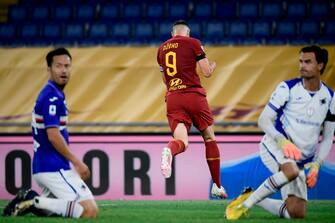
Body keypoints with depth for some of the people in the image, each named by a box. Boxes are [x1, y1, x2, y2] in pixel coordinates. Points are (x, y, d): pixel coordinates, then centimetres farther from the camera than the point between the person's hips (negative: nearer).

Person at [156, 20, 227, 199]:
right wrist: (212, 66, 23)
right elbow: (207, 72, 0)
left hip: (172, 98, 3)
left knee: (182, 141, -8)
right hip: (194, 95, -3)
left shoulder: (161, 49, 17)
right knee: (209, 138, 11)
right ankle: (217, 185, 12)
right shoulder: (193, 43, 2)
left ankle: (169, 150, -47)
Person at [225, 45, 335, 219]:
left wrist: (317, 164, -7)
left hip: (301, 160, 5)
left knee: (297, 213, -4)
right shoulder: (287, 88, -9)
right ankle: (246, 202, -24)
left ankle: (253, 200, 20)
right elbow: (264, 120, -10)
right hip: (274, 146, -5)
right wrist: (282, 141, -28)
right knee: (291, 170, -40)